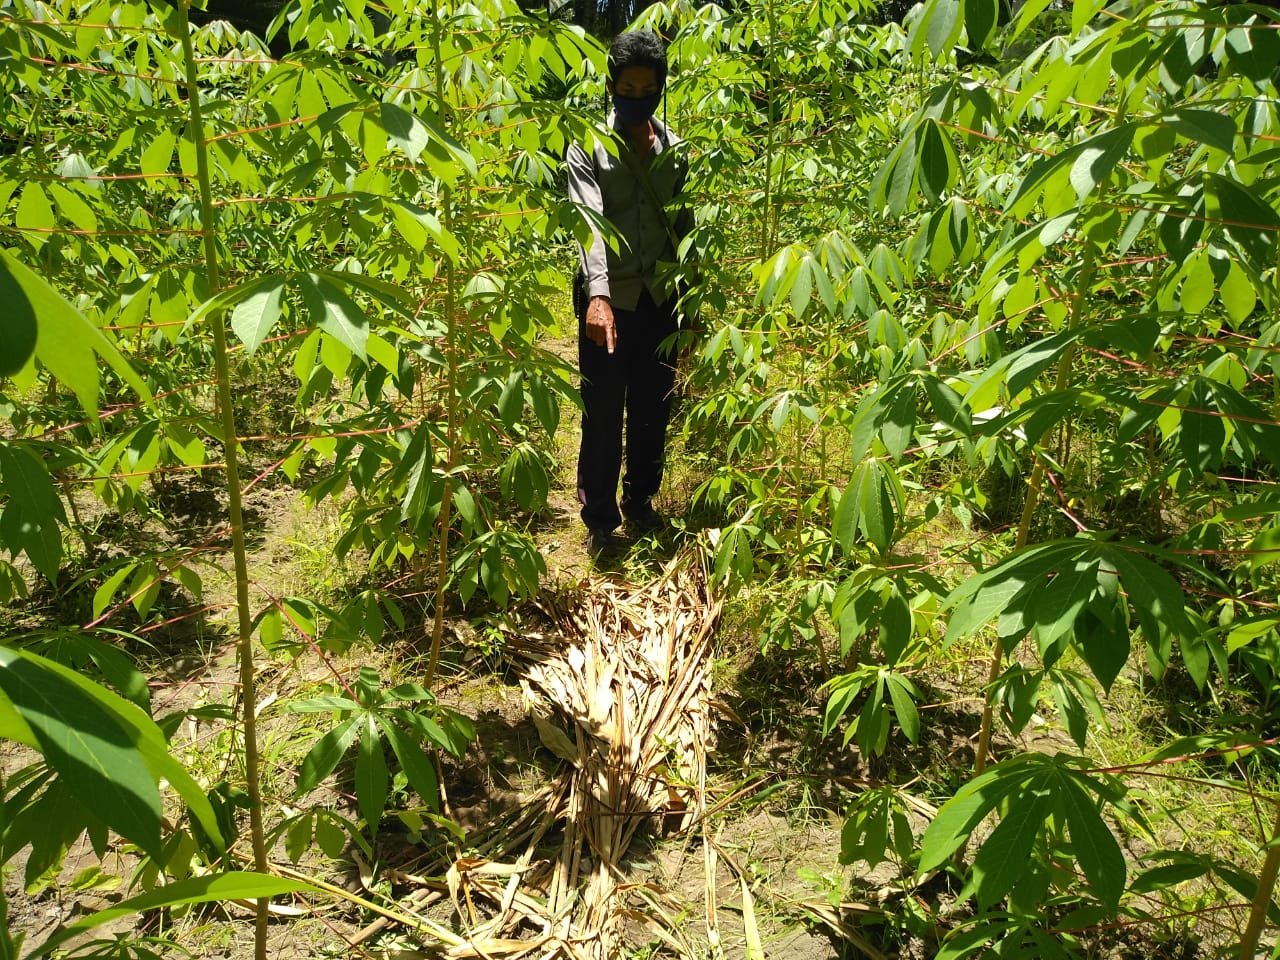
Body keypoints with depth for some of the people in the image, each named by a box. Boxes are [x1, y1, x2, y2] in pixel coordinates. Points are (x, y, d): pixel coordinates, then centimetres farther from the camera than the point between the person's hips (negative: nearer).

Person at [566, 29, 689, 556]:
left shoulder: (675, 148, 9)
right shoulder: (588, 147, -5)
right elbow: (589, 221, -18)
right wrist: (597, 295, -29)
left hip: (661, 299, 4)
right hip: (608, 301, -4)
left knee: (654, 409, 12)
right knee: (603, 413, 1)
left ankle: (640, 502, 30)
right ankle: (600, 519, 16)